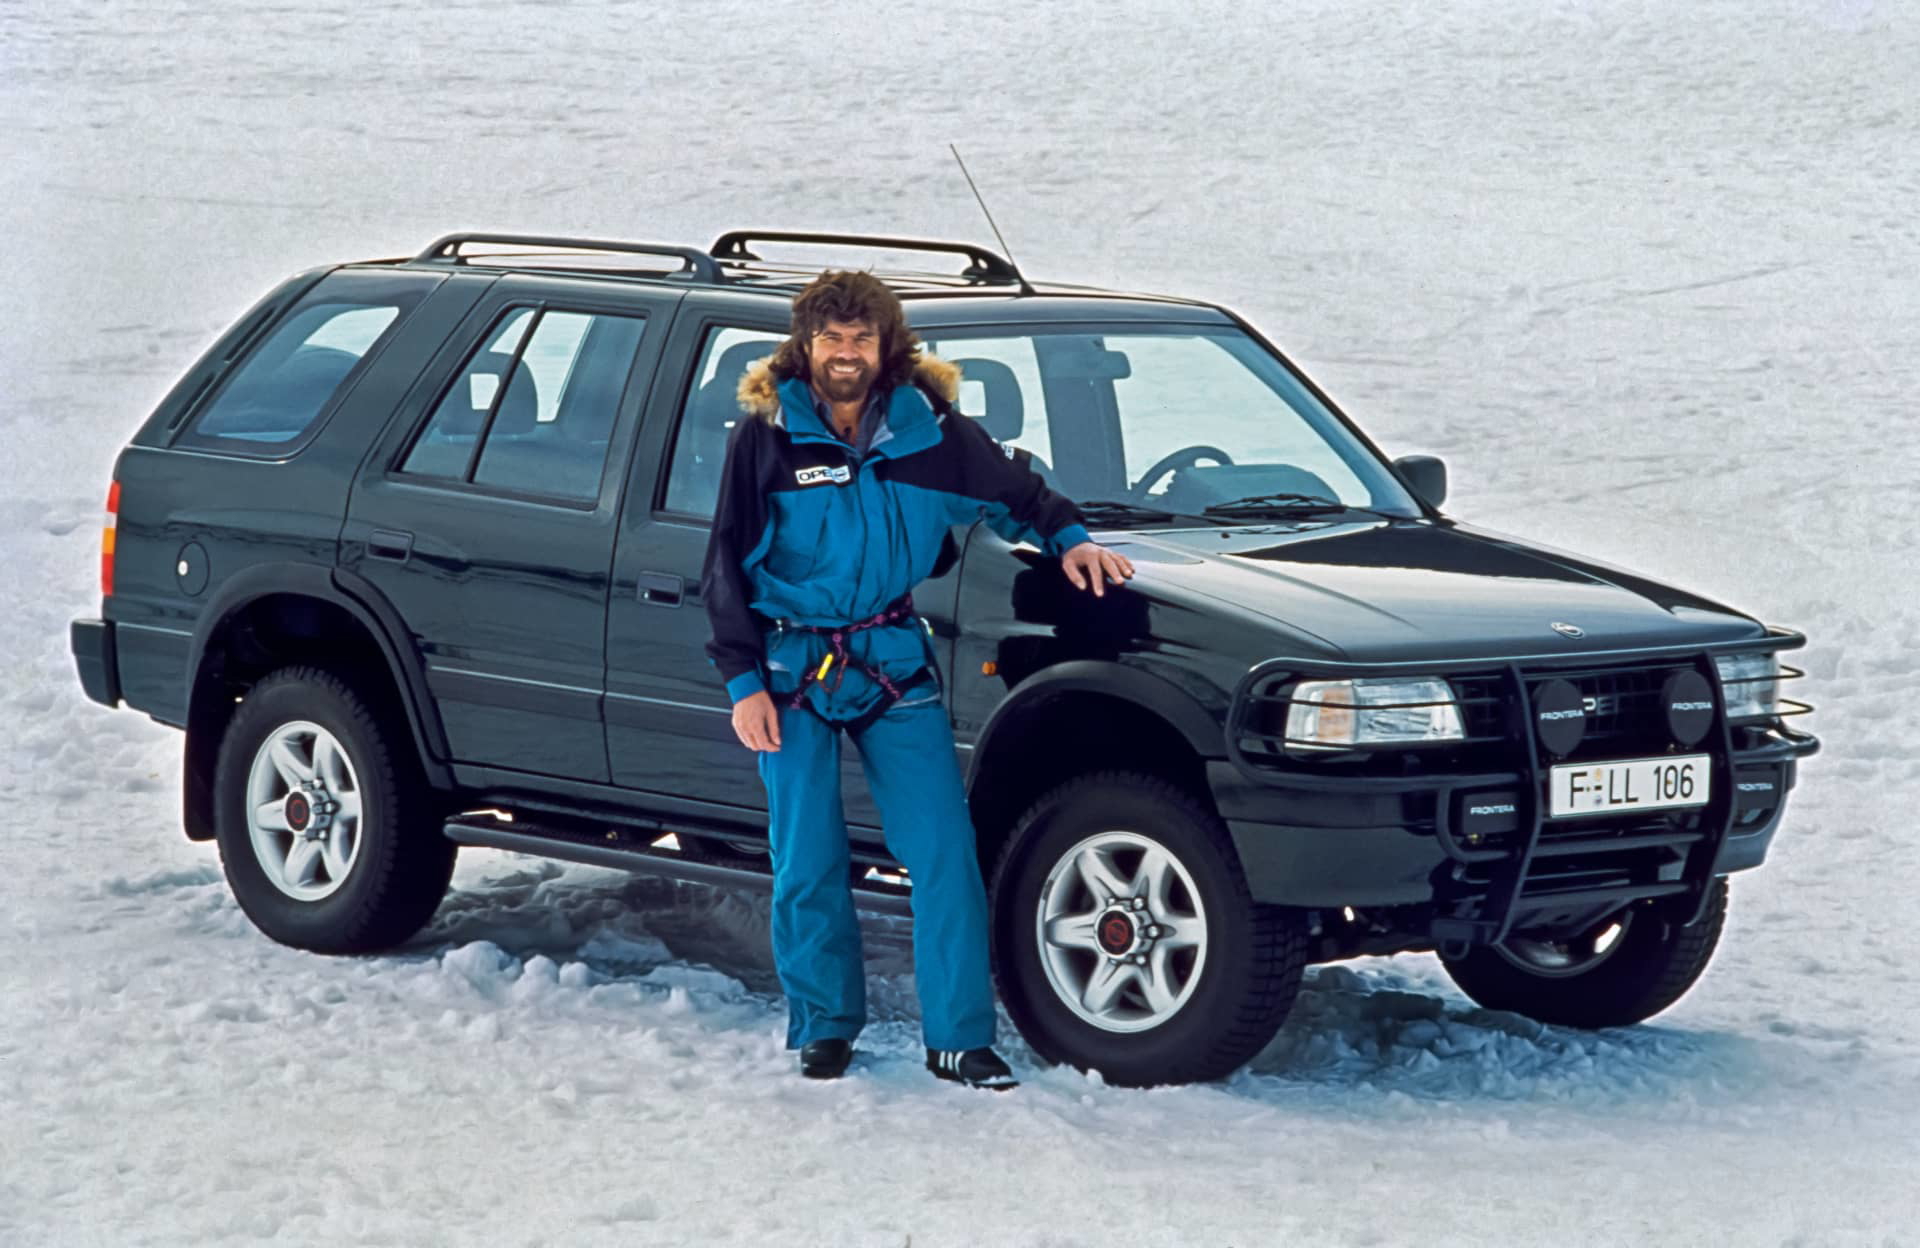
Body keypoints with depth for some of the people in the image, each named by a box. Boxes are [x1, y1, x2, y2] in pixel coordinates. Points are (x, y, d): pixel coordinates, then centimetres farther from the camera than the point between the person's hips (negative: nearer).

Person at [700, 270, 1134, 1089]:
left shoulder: (926, 427, 2)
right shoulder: (766, 436, -3)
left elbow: (1010, 490, 20)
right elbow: (726, 566, 1)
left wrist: (1068, 540, 3)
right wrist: (743, 681, -4)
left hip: (894, 663, 1)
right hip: (793, 670, -1)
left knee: (944, 852, -6)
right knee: (807, 862, 2)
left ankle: (960, 1038, 0)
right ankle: (824, 1027, 18)